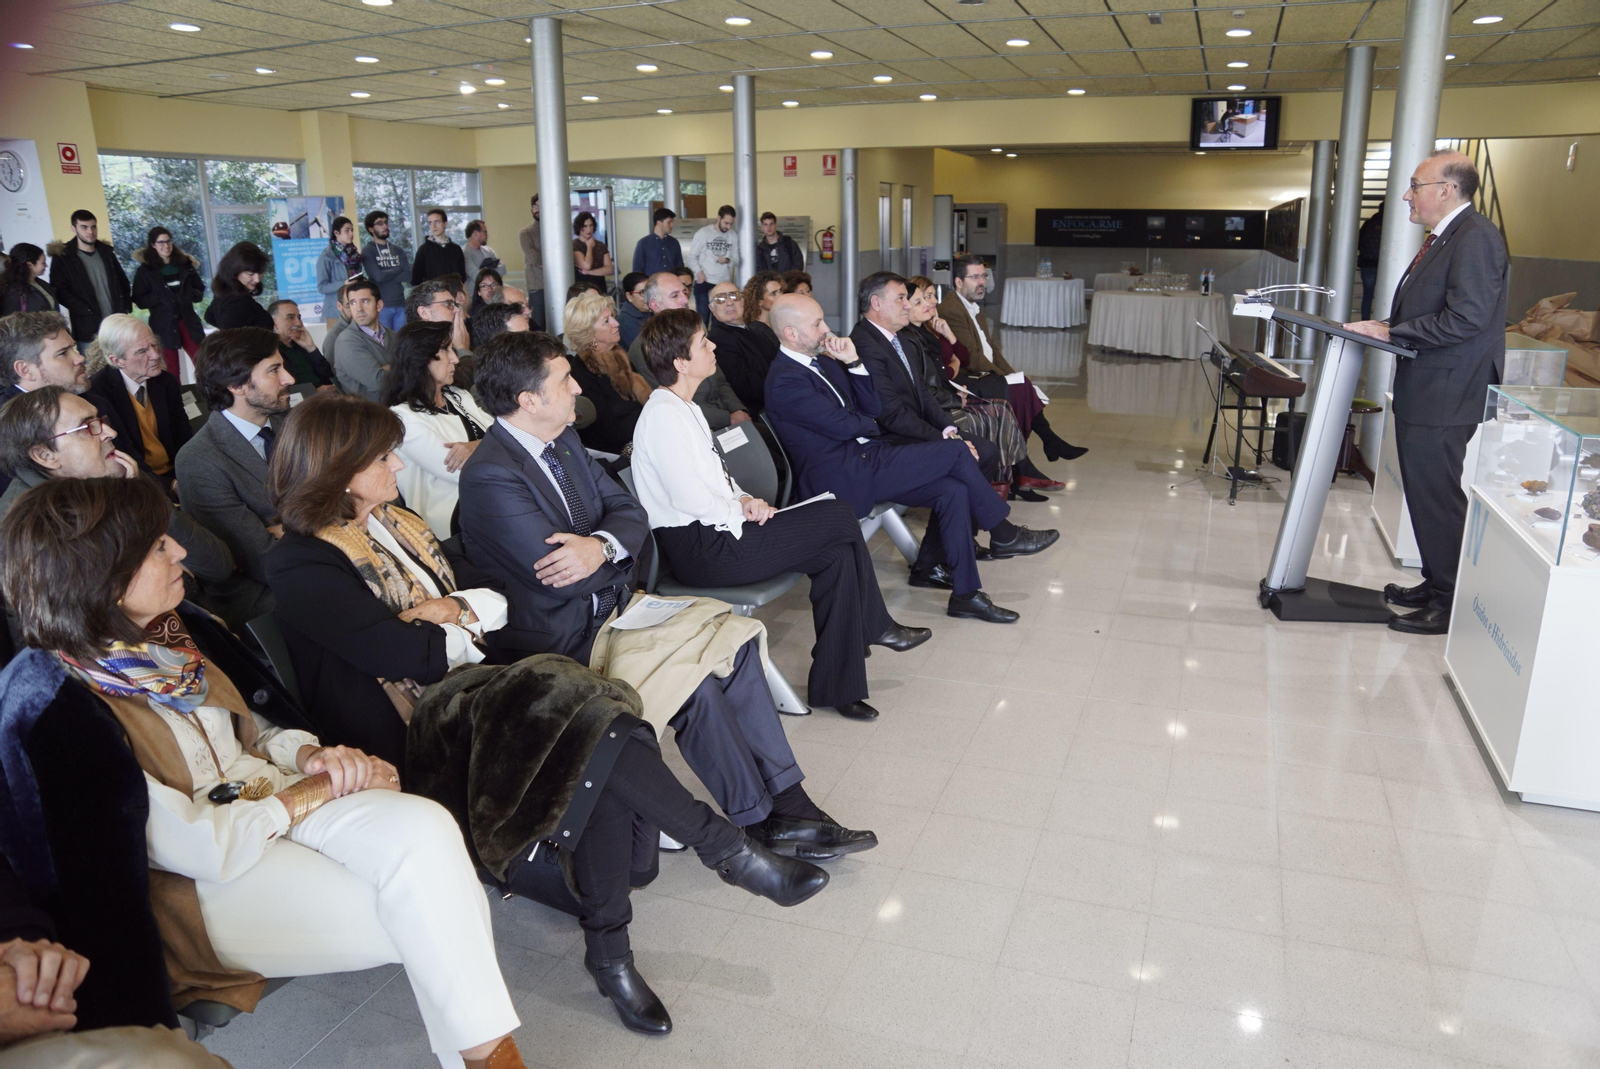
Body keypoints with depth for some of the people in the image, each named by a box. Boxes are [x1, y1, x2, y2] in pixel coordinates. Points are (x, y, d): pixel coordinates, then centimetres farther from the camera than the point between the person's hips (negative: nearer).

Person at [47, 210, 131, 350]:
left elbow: (123, 281, 18)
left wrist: (125, 308, 6)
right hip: (89, 330, -4)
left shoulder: (106, 251, 12)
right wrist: (87, 312, -15)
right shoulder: (62, 257, -1)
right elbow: (60, 290, -7)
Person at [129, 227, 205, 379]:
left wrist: (189, 295, -7)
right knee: (172, 371, 5)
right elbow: (140, 300, -2)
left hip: (188, 321, 2)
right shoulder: (145, 270, 0)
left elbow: (200, 289, 13)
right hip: (164, 326, -2)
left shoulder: (184, 264, 8)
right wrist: (161, 298, -15)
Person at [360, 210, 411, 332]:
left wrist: (387, 276, -9)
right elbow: (378, 276, -12)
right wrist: (398, 269, 1)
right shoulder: (367, 251, 1)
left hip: (400, 304, 4)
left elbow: (407, 274, 1)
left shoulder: (397, 249, 13)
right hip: (381, 306, -4)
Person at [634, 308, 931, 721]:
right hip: (700, 548, -10)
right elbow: (689, 498, -23)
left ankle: (834, 686, 2)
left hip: (714, 530, 10)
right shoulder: (663, 414, -16)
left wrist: (743, 500, 3)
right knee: (840, 518, -11)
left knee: (837, 554, -4)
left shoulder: (683, 407, 16)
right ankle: (875, 626, 10)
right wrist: (743, 512, -9)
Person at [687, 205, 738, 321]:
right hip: (704, 283, -2)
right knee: (703, 318, -1)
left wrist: (727, 260, -13)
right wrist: (698, 272, -18)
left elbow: (736, 259, 9)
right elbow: (692, 257, -1)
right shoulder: (703, 233, 0)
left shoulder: (733, 236, 7)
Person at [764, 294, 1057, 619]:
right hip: (844, 478, -9)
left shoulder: (824, 361, 14)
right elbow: (843, 425, -16)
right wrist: (872, 425, 6)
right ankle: (1003, 534, 8)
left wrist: (853, 363, -2)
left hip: (862, 459, 9)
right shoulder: (784, 380, -14)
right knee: (956, 451, -11)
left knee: (953, 490, -9)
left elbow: (872, 409, 11)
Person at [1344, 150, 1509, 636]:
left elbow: (1467, 318, -23)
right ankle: (1434, 584, 30)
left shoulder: (1476, 237, -15)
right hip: (1421, 394, 10)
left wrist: (1391, 333, -17)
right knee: (1425, 496, 17)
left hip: (1445, 399, -10)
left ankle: (1450, 605, 8)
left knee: (1438, 500, -3)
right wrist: (1383, 328, 5)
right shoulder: (1442, 237, 17)